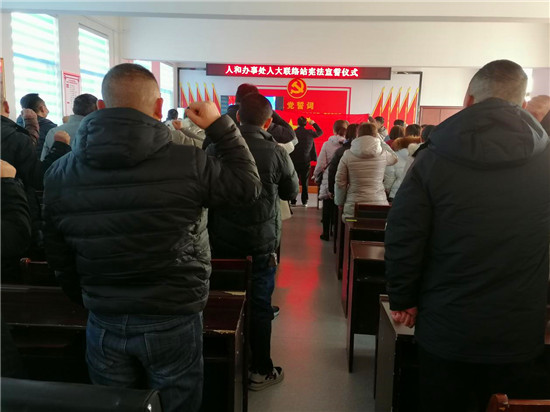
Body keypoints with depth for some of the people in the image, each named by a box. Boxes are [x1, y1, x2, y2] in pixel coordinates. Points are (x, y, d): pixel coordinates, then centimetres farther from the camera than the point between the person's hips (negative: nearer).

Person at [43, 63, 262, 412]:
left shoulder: (60, 174, -5)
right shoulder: (187, 163, -19)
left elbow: (59, 258, 4)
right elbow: (249, 186, -3)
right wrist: (220, 125, 2)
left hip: (103, 325, 4)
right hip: (173, 322, -3)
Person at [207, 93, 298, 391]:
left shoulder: (216, 147, -5)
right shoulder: (276, 153, -11)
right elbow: (291, 191, 4)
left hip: (221, 240, 3)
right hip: (261, 243, -3)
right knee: (259, 306, 9)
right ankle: (260, 371, 20)